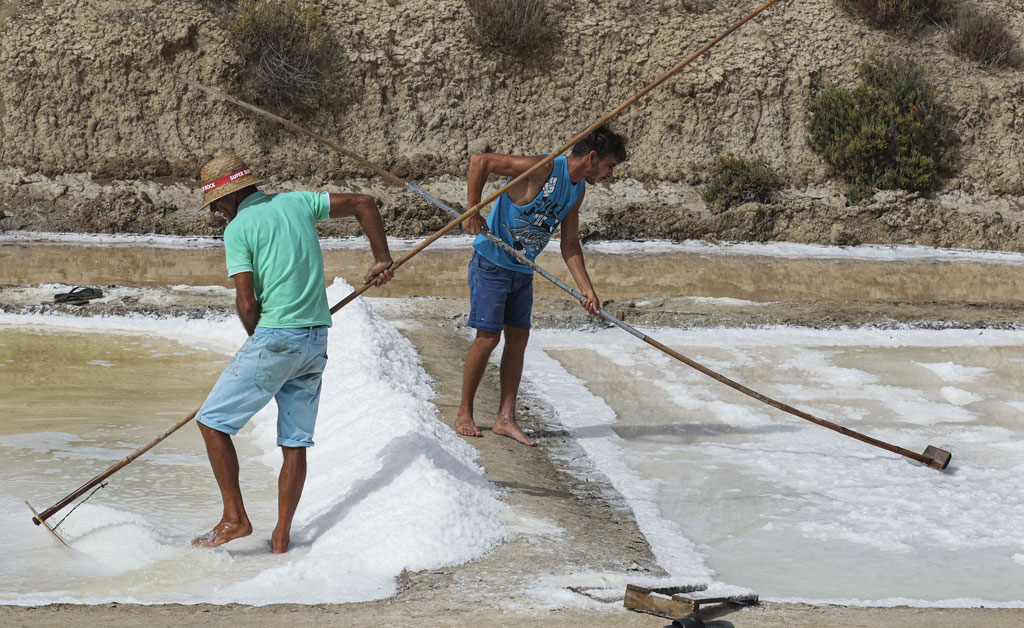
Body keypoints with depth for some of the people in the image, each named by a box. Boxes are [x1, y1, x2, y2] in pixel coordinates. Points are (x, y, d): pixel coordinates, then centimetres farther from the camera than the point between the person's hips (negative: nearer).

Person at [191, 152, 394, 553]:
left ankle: (234, 519, 1)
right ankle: (281, 536, 14)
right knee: (295, 442, 11)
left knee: (212, 422, 4)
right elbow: (364, 204, 15)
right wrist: (382, 260, 19)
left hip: (275, 339, -7)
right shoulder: (298, 202, 11)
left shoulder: (238, 229, -6)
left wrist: (257, 342, 7)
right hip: (317, 340, 7)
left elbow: (246, 302, -12)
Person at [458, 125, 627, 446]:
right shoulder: (543, 168, -22)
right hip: (492, 263, -8)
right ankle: (464, 412, 9)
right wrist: (473, 212, -23)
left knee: (518, 339, 4)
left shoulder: (578, 190, 5)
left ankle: (505, 419, 8)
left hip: (523, 272, 8)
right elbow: (480, 161, -24)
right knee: (488, 338, -6)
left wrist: (586, 288, 0)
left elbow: (570, 245, 10)